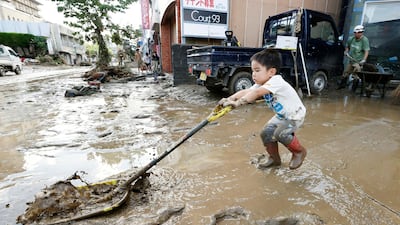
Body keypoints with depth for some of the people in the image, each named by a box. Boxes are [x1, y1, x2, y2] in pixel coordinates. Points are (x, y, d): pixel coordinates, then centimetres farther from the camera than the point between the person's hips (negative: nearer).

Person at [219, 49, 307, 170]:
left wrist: (238, 102, -56)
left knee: (280, 133, -26)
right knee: (266, 133, -3)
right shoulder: (261, 84, -9)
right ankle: (275, 158, 19)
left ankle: (299, 151, 3)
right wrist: (229, 99, -39)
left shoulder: (276, 81, -34)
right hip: (282, 116, 8)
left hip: (295, 115, -8)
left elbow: (256, 93, -50)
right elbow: (246, 91, -24)